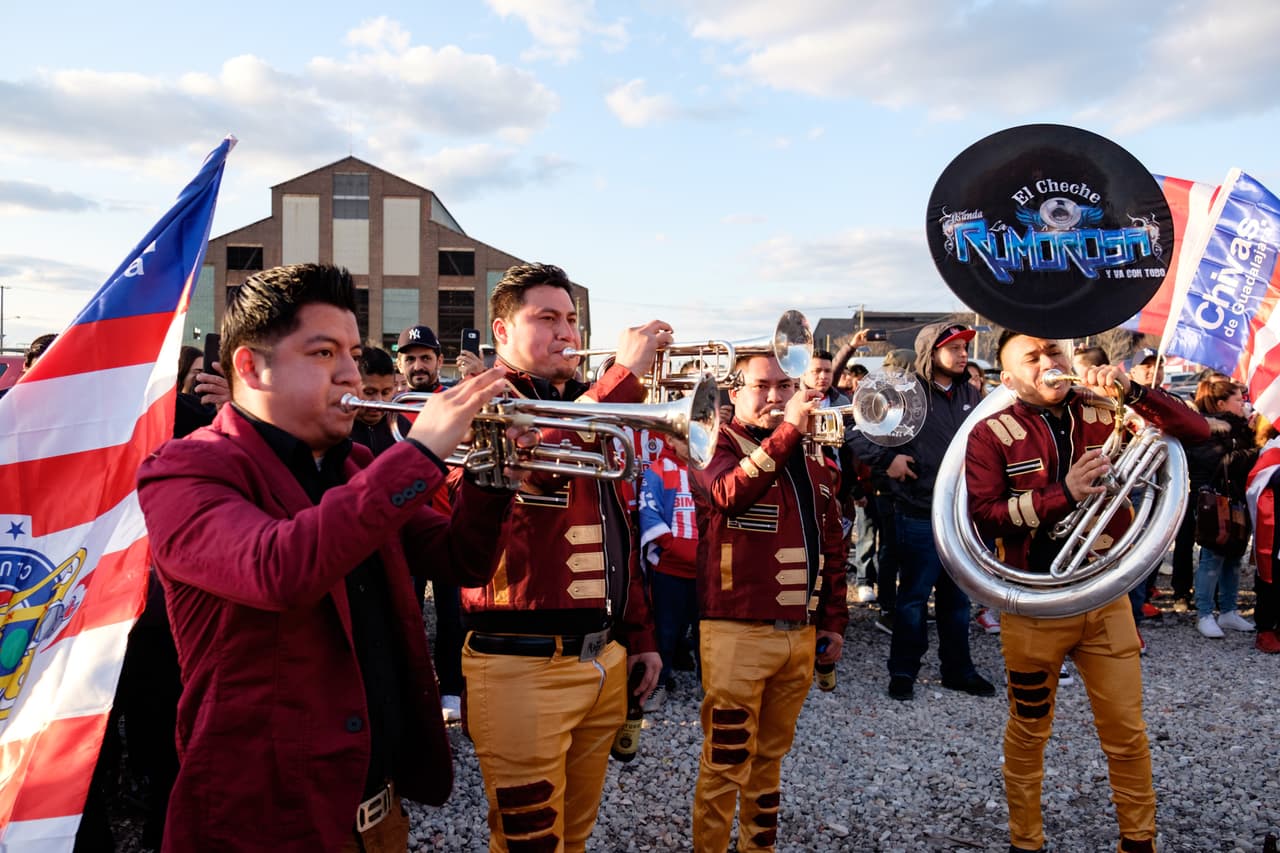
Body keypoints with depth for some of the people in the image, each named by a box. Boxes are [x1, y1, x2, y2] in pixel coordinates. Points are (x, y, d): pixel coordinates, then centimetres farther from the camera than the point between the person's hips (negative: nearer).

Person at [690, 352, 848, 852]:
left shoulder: (810, 459, 14)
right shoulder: (719, 445, -4)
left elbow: (832, 545, 18)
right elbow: (730, 493, -28)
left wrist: (833, 621, 14)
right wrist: (787, 429, -30)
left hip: (801, 635, 6)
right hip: (738, 633, -6)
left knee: (769, 757, 18)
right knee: (726, 763, 0)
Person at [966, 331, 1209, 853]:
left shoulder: (1102, 415, 2)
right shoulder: (993, 434, -8)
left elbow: (1195, 431, -1)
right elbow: (983, 514, -16)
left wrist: (1132, 391, -15)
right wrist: (1063, 493, -24)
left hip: (1106, 598, 3)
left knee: (1127, 731, 11)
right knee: (1028, 731, 13)